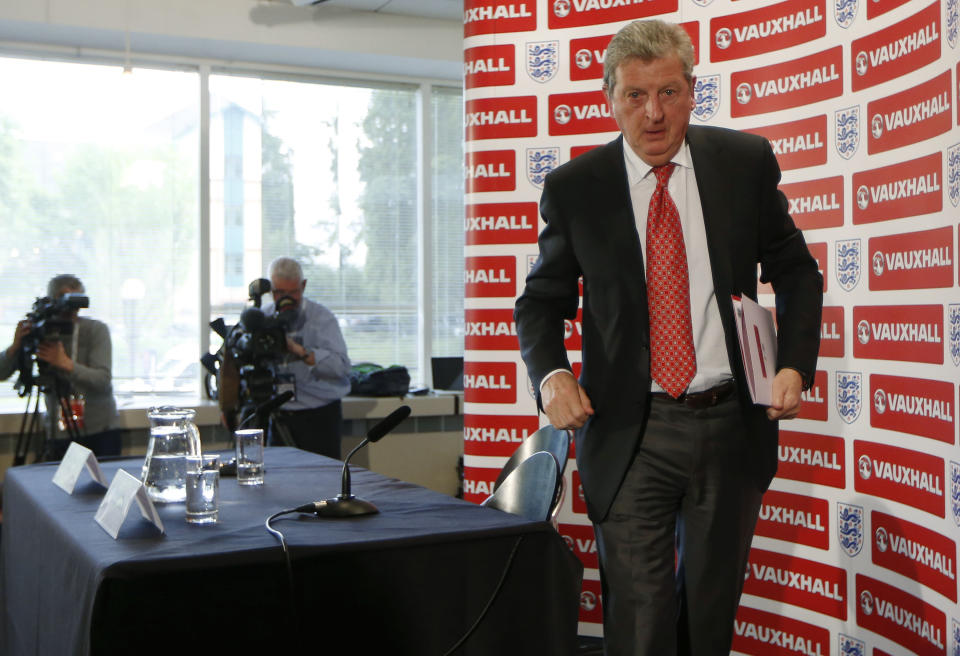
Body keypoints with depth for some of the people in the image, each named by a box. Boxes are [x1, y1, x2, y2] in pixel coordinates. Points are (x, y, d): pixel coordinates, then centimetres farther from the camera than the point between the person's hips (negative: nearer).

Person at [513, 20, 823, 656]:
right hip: (628, 434, -2)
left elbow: (796, 272, 10)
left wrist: (795, 365, -6)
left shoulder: (747, 162, 1)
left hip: (732, 421, 2)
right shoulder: (574, 187, -2)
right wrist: (552, 373, -14)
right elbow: (543, 298, 6)